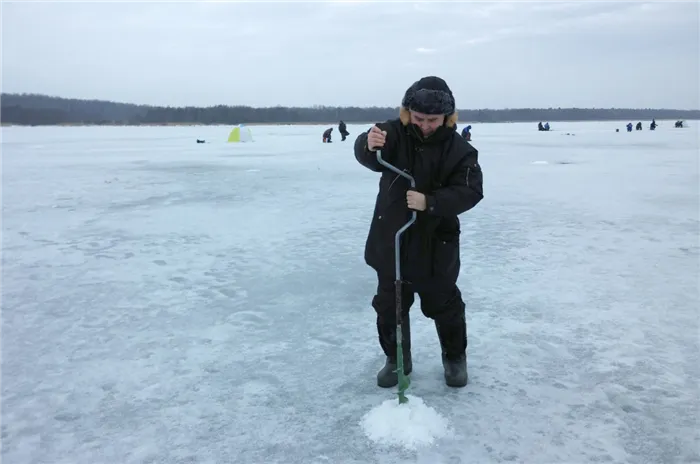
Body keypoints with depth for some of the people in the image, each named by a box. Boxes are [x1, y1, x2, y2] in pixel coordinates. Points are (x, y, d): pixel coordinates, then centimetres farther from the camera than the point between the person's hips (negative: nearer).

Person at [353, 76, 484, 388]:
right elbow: (368, 156, -29)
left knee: (445, 305, 13)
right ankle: (397, 359, 33)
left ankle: (455, 357, 36)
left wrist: (430, 202, -34)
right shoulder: (394, 132, -10)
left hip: (436, 244, -1)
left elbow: (470, 192, -19)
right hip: (390, 240, 1)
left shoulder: (459, 149, -9)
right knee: (389, 305, 13)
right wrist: (370, 145, -54)